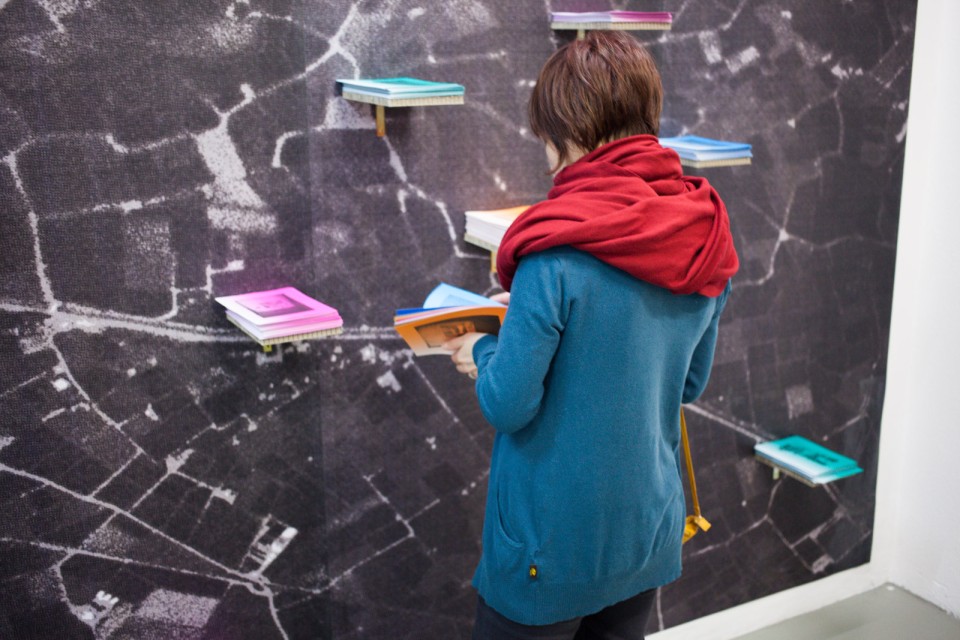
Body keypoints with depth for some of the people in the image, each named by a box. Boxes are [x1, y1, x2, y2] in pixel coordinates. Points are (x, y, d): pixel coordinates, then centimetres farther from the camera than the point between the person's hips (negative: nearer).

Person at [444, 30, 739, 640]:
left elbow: (510, 403, -22)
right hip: (648, 531, 6)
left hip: (552, 543, -6)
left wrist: (484, 353, 0)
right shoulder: (706, 241, -3)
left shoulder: (558, 253, -24)